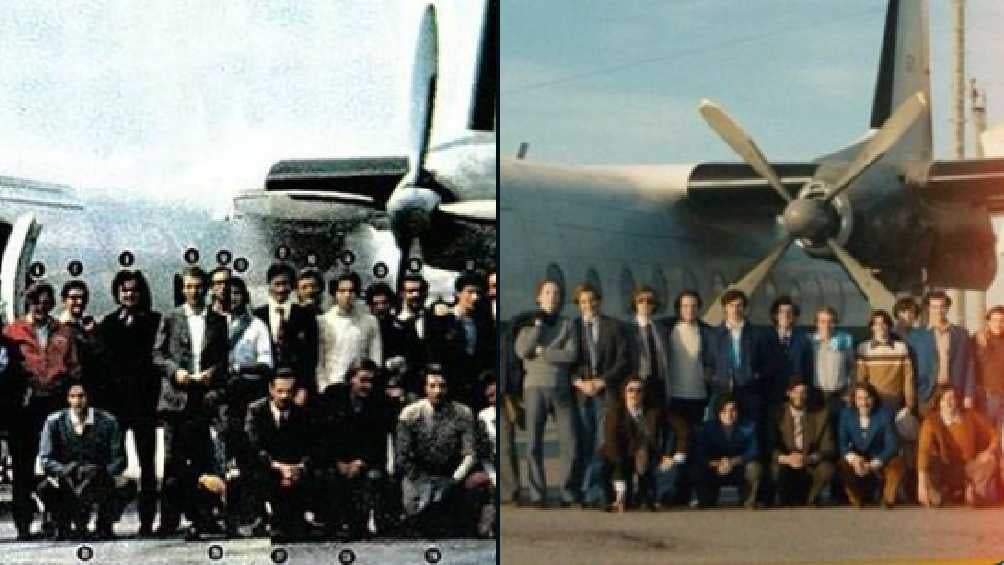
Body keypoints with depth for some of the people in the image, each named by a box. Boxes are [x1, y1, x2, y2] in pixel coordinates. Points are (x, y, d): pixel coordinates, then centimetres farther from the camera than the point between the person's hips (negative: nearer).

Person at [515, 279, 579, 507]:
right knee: (534, 443, -3)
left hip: (561, 388, 1)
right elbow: (522, 351, -9)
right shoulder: (528, 324, 9)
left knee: (570, 442, -4)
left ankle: (568, 494, 6)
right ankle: (537, 495, 1)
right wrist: (538, 323, -8)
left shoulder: (567, 325, 10)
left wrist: (541, 351, -7)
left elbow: (571, 355, -5)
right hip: (535, 388, -1)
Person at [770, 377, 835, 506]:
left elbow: (829, 448, -1)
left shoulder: (820, 416, 5)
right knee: (784, 472, -34)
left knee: (827, 469, -31)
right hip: (785, 464, 0)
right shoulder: (778, 415, 3)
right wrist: (785, 458, -22)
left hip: (811, 467, 0)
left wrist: (809, 459, -20)